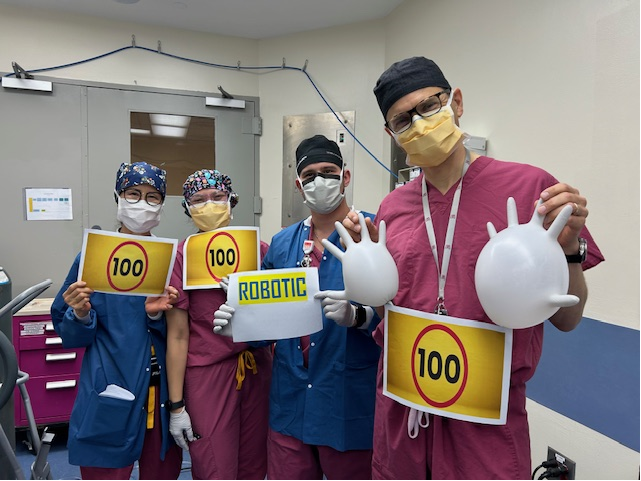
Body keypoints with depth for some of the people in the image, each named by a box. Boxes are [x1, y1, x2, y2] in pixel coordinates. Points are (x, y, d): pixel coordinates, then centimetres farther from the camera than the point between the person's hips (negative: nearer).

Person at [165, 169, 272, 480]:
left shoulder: (258, 249, 2)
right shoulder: (181, 256, -7)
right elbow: (177, 335, -7)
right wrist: (176, 405, -6)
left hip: (257, 370, 4)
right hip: (207, 375, -3)